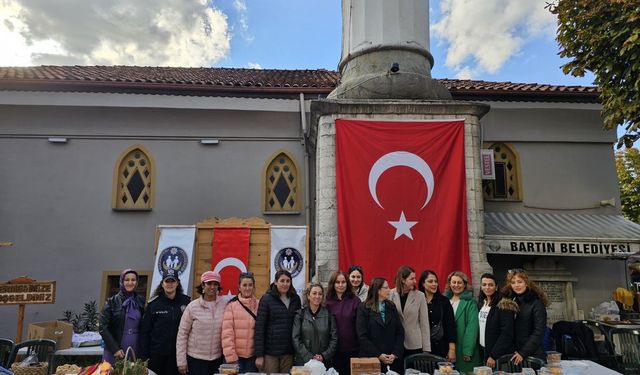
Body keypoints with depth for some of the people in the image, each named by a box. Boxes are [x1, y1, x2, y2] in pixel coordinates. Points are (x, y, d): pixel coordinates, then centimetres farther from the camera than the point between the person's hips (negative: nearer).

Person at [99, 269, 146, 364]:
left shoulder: (140, 301, 6)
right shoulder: (112, 302, -2)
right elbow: (103, 328, -5)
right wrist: (115, 349, -11)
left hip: (135, 353, 2)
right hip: (115, 354, -2)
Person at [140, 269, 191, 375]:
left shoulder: (186, 302, -2)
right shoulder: (154, 303, -2)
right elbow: (145, 330, 0)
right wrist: (144, 354, -4)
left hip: (177, 354, 0)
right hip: (156, 353, 0)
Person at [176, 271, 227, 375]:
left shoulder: (225, 305, -4)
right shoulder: (193, 306, -6)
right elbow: (182, 334, -3)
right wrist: (181, 361, -3)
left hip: (218, 358, 1)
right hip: (195, 358, -1)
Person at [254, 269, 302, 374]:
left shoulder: (295, 299, 6)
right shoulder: (266, 299, -5)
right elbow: (259, 327, -7)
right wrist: (259, 355, -11)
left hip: (289, 352, 3)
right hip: (270, 351, -3)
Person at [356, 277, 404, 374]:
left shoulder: (391, 306, 9)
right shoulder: (363, 308, -3)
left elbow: (400, 332, 5)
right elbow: (362, 336, -9)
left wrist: (395, 354, -6)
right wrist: (378, 355, -13)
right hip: (372, 359, -3)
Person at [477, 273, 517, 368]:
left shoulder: (504, 305, -14)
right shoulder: (481, 303, 8)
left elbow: (507, 333, -18)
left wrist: (494, 355, -19)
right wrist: (480, 350, 5)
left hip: (499, 355, -6)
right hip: (483, 350, 6)